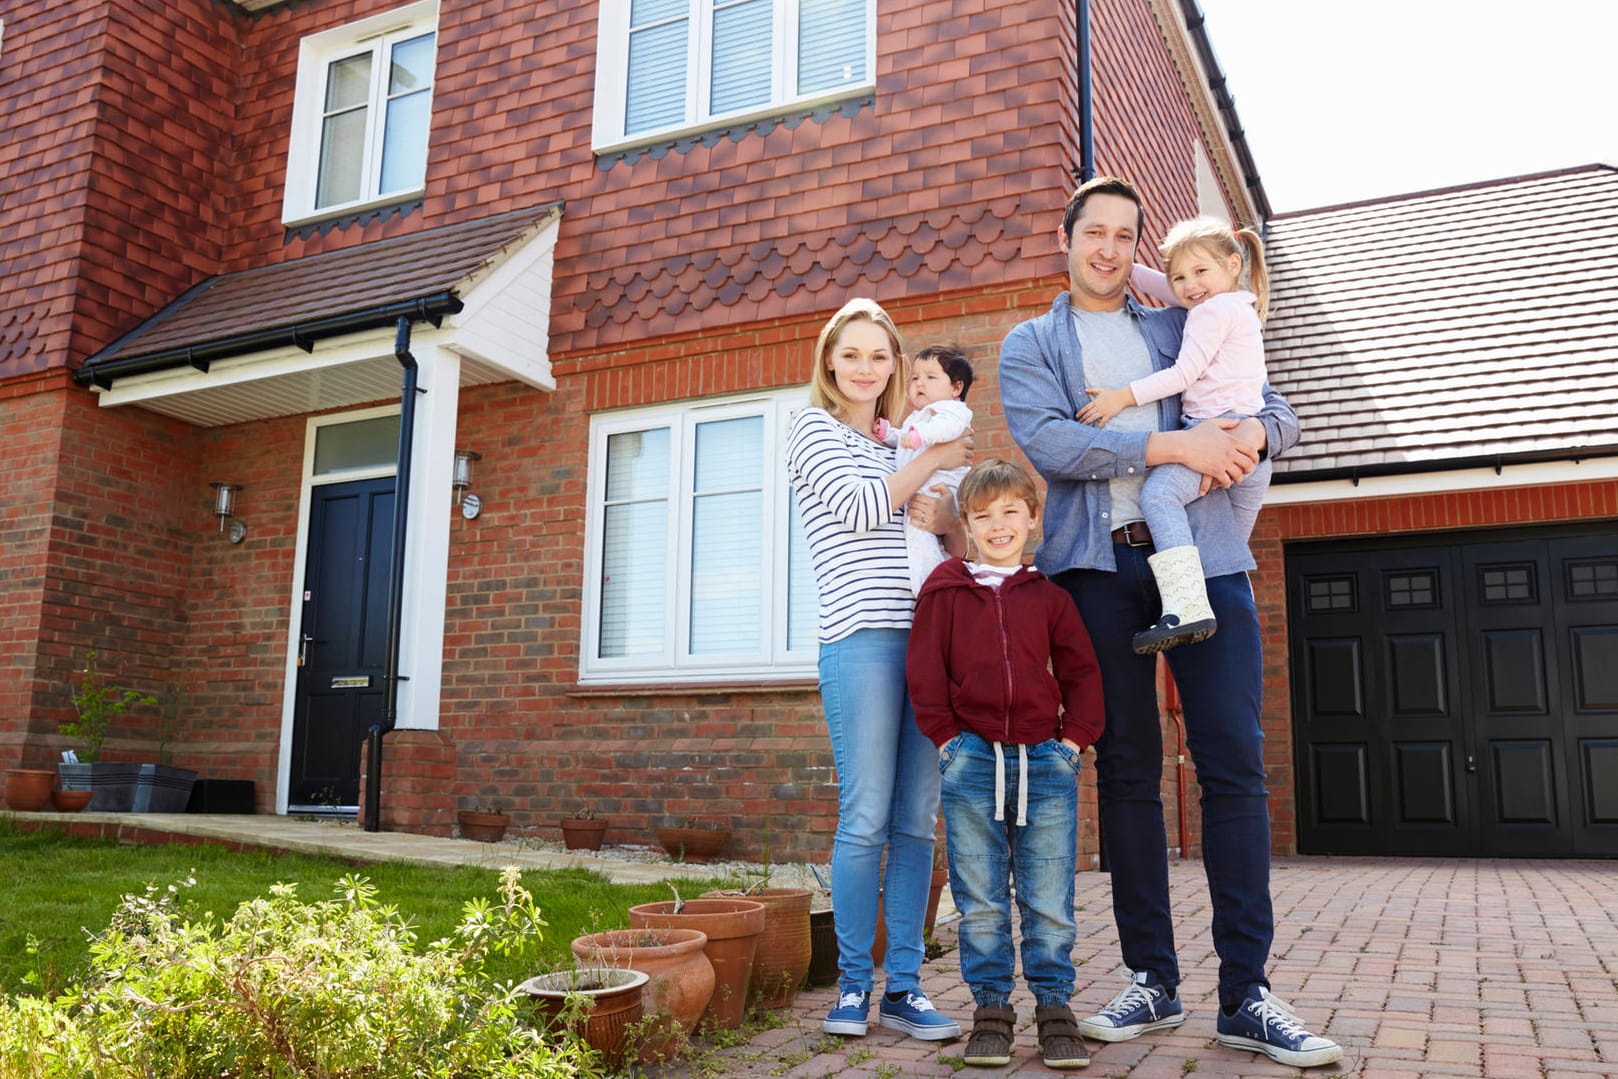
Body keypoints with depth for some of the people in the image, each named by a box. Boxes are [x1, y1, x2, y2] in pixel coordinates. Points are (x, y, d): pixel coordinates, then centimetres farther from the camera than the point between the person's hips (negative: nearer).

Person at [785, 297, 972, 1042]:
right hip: (862, 638, -5)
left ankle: (903, 987, 10)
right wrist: (935, 460, 2)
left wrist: (953, 504, 7)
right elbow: (861, 510, -8)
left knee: (917, 820, 3)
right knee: (867, 819, -7)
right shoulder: (815, 429, 8)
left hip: (924, 638, 6)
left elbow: (950, 541, 27)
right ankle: (853, 984, 6)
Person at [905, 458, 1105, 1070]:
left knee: (1049, 899, 4)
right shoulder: (944, 591, 6)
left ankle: (1055, 1008, 16)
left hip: (1045, 762, 1)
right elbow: (924, 673, 3)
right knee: (980, 901, 5)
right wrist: (947, 738, -3)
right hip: (972, 761, -1)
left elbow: (1082, 672, 11)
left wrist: (1075, 738, 1)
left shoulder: (1048, 597, 11)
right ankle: (991, 1008, 16)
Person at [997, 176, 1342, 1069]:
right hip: (1098, 566, -1)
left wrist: (1253, 434, -8)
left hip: (1203, 557, 1)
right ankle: (1151, 980, 15)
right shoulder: (1031, 344, 12)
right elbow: (1046, 441, -6)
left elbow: (1274, 408, 17)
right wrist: (1173, 444, -15)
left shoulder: (1183, 328, 19)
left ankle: (1244, 995, 3)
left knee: (1234, 763, -5)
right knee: (1125, 768, 3)